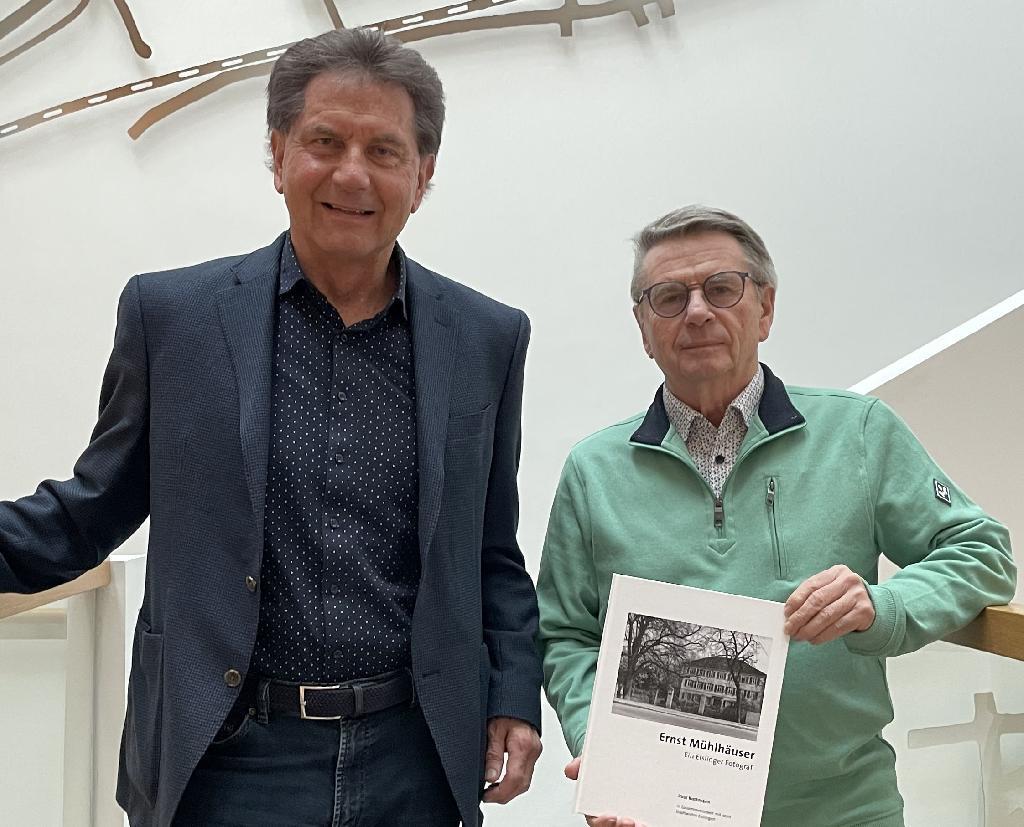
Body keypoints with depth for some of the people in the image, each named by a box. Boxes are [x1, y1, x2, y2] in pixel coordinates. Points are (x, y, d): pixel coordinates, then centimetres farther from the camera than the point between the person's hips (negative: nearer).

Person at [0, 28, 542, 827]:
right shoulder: (170, 312, -2)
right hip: (222, 761, -1)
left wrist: (515, 700, 0)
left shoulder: (488, 338, 2)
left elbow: (491, 552, 9)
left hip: (414, 760, 2)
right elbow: (92, 511, 6)